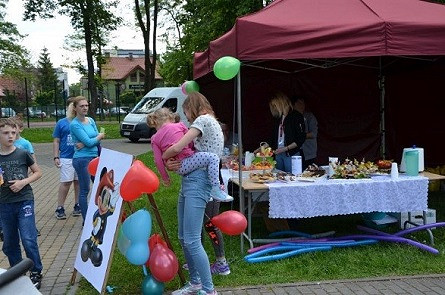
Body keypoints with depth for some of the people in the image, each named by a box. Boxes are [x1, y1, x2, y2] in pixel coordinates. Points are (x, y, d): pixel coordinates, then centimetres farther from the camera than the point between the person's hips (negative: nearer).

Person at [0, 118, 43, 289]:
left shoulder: (23, 154, -5)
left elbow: (38, 172, 4)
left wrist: (23, 182, -11)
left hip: (24, 201, -3)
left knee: (28, 240, -6)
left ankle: (36, 273, 10)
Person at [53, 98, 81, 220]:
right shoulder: (61, 123, 5)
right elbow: (56, 141, 7)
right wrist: (56, 157, -2)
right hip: (66, 158, -1)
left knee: (78, 182, 8)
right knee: (66, 182, -5)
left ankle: (77, 205, 20)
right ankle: (60, 208, 2)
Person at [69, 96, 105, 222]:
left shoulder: (91, 121, 11)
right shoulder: (74, 124, -10)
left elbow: (98, 140, 5)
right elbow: (89, 142, -16)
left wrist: (85, 144, -12)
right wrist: (100, 135, 1)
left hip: (94, 157, 7)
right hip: (82, 159, -7)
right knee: (84, 190, 0)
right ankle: (86, 220, 8)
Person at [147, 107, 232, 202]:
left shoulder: (154, 139, 9)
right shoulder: (179, 126, 4)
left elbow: (158, 161, 4)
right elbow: (191, 143, 13)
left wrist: (165, 177, 13)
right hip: (184, 165, -6)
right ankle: (216, 189, -23)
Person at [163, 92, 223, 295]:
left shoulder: (203, 119, -7)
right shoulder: (207, 123, 24)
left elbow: (176, 148, -14)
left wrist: (163, 158, 6)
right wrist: (173, 164, -1)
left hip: (197, 181, -10)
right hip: (188, 181, 10)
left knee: (192, 240, -12)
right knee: (183, 237, 13)